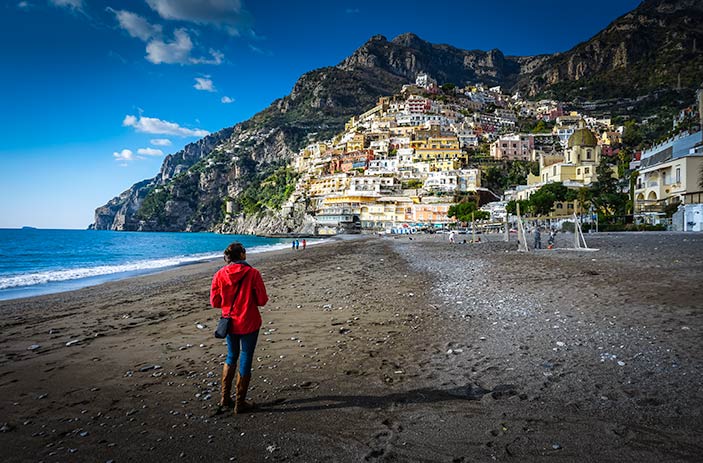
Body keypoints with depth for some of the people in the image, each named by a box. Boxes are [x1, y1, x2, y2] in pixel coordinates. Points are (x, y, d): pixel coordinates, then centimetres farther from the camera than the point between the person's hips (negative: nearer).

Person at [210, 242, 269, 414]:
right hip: (249, 324, -3)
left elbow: (215, 302, -1)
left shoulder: (220, 274, -7)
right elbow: (262, 300, -11)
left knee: (231, 357, 22)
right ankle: (240, 403, 18)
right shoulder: (252, 273, -15)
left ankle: (225, 399, 28)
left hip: (230, 323, 4)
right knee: (245, 359, 9)